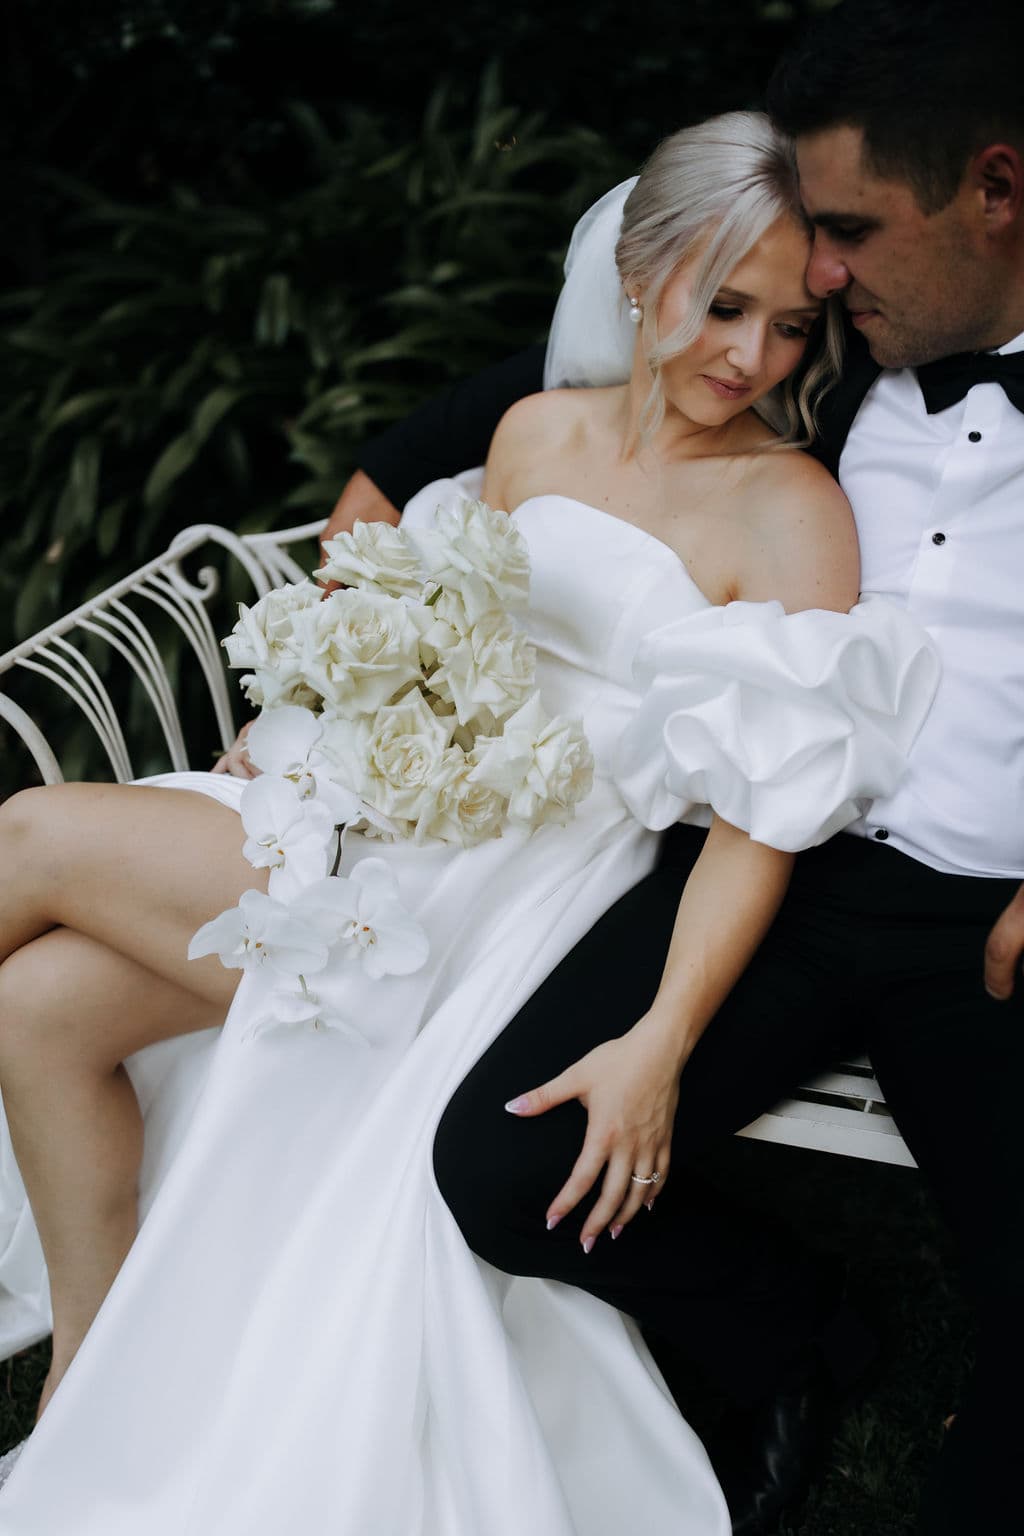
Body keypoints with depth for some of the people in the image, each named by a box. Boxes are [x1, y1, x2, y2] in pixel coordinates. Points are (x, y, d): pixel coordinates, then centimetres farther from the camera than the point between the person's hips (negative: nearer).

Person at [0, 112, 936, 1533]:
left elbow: (766, 818, -14)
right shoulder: (541, 428, 11)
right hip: (411, 806, 7)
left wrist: (660, 1045, -23)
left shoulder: (793, 514, -9)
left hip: (543, 874, -7)